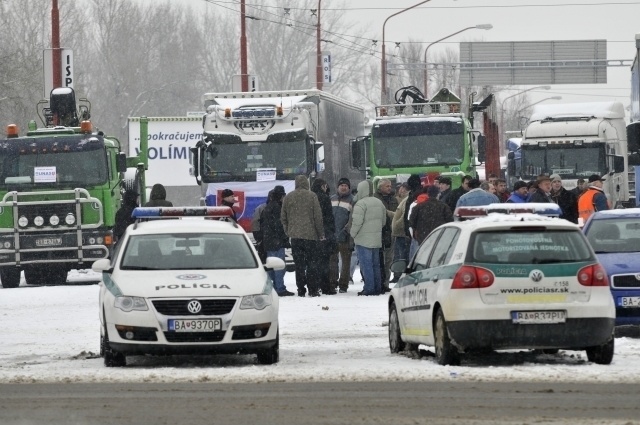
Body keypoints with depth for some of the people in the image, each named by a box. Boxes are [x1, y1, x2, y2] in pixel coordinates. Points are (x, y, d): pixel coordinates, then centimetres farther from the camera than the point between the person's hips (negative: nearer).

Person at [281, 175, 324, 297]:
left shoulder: (288, 197, 7)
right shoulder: (311, 196, -4)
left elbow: (283, 217, 11)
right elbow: (318, 216, -5)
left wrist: (288, 232, 17)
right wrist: (321, 233, 1)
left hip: (294, 236, 3)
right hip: (310, 235, -3)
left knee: (299, 264, 5)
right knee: (312, 263, 2)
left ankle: (301, 290, 2)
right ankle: (313, 289, -1)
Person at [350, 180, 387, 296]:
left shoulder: (361, 204, -16)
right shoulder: (379, 203, 11)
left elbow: (357, 221, -21)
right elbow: (384, 221, 17)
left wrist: (353, 233, -6)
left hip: (364, 240, -8)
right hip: (376, 240, 8)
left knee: (366, 265, -5)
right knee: (375, 264, 14)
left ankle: (369, 288, -7)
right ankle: (377, 288, 16)